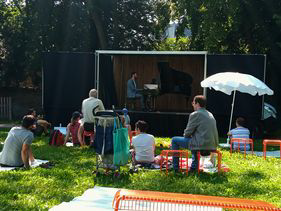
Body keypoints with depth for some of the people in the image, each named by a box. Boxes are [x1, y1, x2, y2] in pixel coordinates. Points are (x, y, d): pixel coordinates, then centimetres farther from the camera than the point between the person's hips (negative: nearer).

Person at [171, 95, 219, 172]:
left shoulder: (195, 114, -10)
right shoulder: (210, 115, 16)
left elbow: (187, 132, -8)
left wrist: (185, 135, 15)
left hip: (201, 145, -8)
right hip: (212, 146, 9)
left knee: (174, 140, 6)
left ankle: (175, 168, 13)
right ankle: (194, 167, 39)